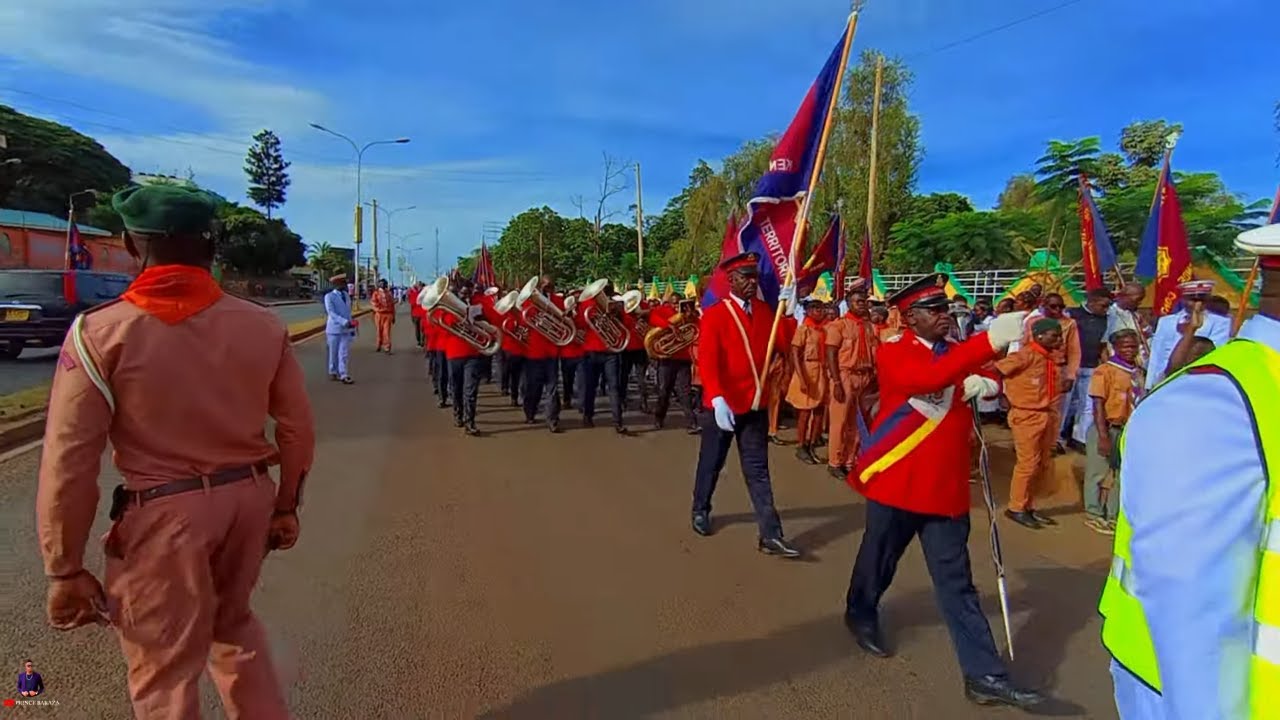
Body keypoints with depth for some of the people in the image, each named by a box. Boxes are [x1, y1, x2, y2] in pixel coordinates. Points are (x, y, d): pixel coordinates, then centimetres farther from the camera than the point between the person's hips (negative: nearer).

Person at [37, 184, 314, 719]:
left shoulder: (100, 333, -12)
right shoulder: (262, 325, -4)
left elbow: (70, 461, -12)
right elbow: (298, 429, 2)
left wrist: (64, 569, -2)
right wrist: (285, 506, 15)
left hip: (163, 515, -4)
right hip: (248, 497, 4)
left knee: (164, 673, 16)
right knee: (234, 623, 29)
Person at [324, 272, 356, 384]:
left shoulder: (346, 295, 10)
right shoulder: (329, 296, -9)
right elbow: (331, 313, -18)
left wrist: (350, 322, 12)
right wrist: (345, 322, -27)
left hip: (346, 329, 4)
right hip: (334, 328, -4)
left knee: (344, 353, -2)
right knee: (333, 353, 7)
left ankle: (344, 375, -2)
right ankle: (333, 372, 23)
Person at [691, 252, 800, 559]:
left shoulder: (765, 310, 7)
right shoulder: (714, 314, -10)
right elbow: (707, 360, -19)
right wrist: (717, 399, -31)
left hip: (757, 404, 4)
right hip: (723, 404, -4)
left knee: (757, 469, 7)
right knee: (712, 463, 13)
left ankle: (770, 536, 8)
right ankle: (700, 511, 37)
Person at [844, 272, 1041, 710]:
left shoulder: (957, 353, 10)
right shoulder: (893, 352, -12)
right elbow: (929, 379, -32)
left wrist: (988, 385, -10)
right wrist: (990, 341, -41)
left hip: (946, 486, 5)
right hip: (897, 483, -5)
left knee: (956, 583, 8)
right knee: (879, 560, 16)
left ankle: (984, 675, 11)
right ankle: (861, 615, 43)